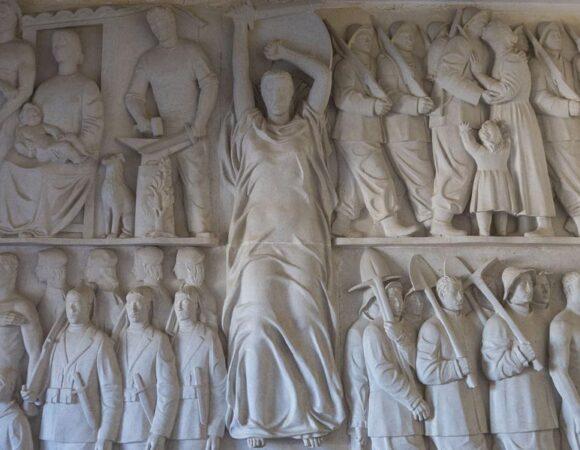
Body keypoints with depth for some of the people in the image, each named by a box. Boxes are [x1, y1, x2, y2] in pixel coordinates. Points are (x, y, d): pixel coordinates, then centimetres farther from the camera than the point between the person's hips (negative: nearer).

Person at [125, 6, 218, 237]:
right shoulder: (147, 59, 15)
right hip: (163, 131, 2)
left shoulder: (190, 49, 8)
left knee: (195, 181, -9)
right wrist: (142, 120, -9)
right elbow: (133, 95, 13)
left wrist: (199, 123, -12)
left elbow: (209, 84, -2)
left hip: (191, 129, -2)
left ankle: (201, 233, -8)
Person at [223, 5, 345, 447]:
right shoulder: (250, 127, 16)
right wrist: (242, 28, 22)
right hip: (258, 239, 0)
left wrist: (285, 52, 24)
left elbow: (324, 75, 18)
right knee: (258, 321, -10)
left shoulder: (307, 126, 17)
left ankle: (310, 415, 0)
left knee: (305, 321, -6)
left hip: (302, 240, 1)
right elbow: (240, 76, 17)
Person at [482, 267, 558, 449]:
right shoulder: (497, 323, -10)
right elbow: (492, 369, -11)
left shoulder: (542, 318, 9)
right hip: (513, 408, -6)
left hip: (540, 404, 6)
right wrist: (519, 355, -23)